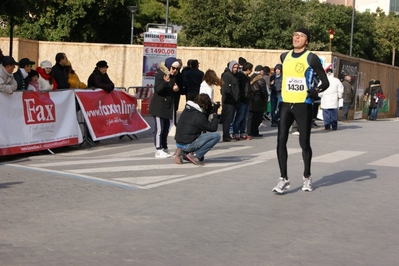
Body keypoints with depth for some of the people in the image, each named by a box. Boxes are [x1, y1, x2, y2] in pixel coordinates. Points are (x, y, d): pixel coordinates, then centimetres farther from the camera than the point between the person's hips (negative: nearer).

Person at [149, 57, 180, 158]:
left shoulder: (173, 77, 11)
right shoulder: (160, 74, -12)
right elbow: (157, 89, -22)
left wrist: (176, 89, -3)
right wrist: (165, 82, -37)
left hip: (168, 106, 8)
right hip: (158, 107, -8)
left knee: (166, 128, 12)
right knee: (159, 128, -9)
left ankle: (165, 148, 21)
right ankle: (158, 150, -6)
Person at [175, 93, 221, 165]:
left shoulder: (187, 110, 7)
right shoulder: (198, 116, -17)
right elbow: (213, 128, -10)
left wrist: (212, 110, 14)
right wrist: (215, 114, 0)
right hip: (187, 145, -9)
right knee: (216, 136, -14)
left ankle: (183, 152, 9)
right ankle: (194, 155, -11)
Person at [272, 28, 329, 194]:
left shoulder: (311, 58, -7)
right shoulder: (284, 57, 9)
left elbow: (325, 82, -5)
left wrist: (316, 91, -24)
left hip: (303, 105, -4)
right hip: (286, 104, 4)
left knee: (304, 143, 5)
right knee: (281, 140, -6)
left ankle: (307, 177, 23)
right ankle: (284, 179, 0)